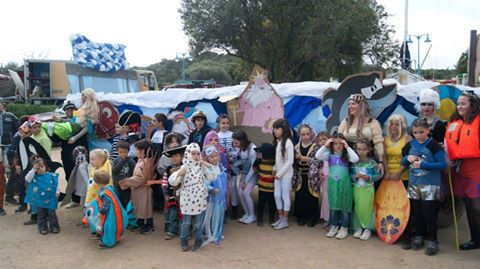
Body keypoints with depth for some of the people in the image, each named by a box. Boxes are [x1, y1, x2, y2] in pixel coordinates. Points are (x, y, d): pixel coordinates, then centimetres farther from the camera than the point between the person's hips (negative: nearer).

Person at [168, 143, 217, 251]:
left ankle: (198, 241, 28)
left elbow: (213, 178, -5)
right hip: (187, 199, -1)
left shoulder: (202, 167, -2)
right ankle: (184, 242, 26)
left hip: (199, 199, 1)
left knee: (198, 223, 11)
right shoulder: (184, 167, -6)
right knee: (186, 223, 10)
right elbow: (172, 182, -9)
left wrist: (209, 166, -14)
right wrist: (179, 173, -26)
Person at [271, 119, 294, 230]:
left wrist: (280, 173, -14)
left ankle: (285, 221, 10)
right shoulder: (277, 142, 8)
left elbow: (290, 161, -17)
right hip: (278, 173, 7)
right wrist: (275, 169, 1)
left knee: (285, 196, 1)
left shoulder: (288, 142, -15)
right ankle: (280, 218, 21)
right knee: (276, 195, 9)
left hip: (286, 174, -7)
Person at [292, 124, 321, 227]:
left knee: (311, 198, 0)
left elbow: (319, 161, -16)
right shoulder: (297, 147, 7)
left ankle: (312, 218, 16)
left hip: (311, 177, -3)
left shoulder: (315, 147, -5)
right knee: (300, 197, 7)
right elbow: (293, 162, 12)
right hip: (300, 177, 3)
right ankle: (301, 217, 22)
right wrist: (296, 158, -10)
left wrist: (304, 158, -20)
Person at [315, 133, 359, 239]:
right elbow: (317, 156, -13)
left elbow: (355, 159, -22)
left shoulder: (346, 155, -5)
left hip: (344, 183, -2)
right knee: (333, 206, 12)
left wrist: (347, 147, -20)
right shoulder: (329, 155, 0)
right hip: (332, 183, 2)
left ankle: (344, 228, 16)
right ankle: (334, 226, 25)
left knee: (344, 206, 5)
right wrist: (325, 145, -18)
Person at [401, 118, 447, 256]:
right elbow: (403, 162, 15)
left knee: (429, 213, 0)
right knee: (417, 212, 13)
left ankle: (432, 240, 13)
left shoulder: (433, 145, -10)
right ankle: (419, 236, 28)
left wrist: (422, 164, -20)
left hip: (430, 185, -5)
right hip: (414, 184, 5)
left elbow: (443, 164, -15)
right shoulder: (410, 145, 6)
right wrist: (407, 158, -7)